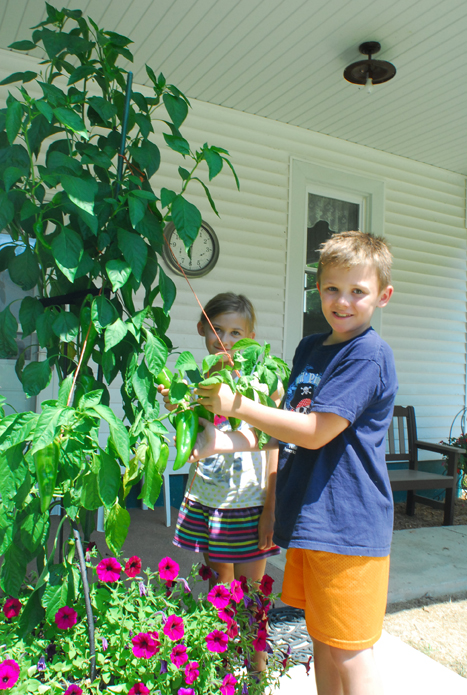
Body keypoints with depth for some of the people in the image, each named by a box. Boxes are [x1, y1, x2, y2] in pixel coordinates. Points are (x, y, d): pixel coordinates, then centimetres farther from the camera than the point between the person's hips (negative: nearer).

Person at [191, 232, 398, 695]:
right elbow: (287, 429, 15)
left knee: (348, 652, 6)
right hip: (308, 517, 8)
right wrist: (225, 441, 2)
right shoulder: (309, 349, 10)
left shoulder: (369, 354, -16)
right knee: (321, 639, 21)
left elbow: (315, 432, -20)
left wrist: (238, 405, -14)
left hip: (346, 524, -7)